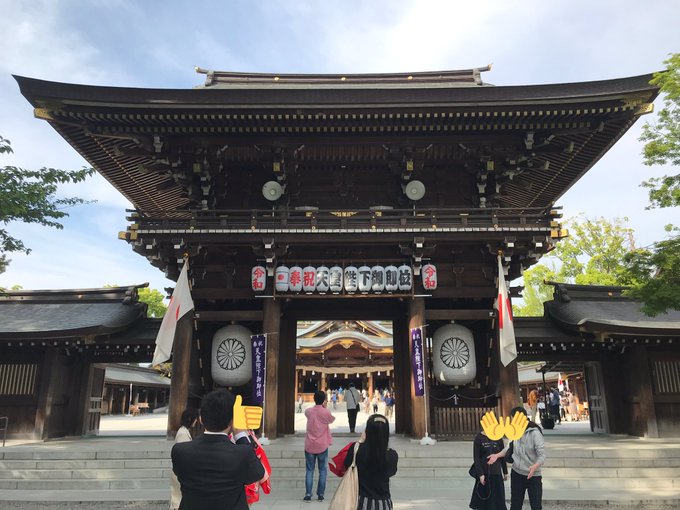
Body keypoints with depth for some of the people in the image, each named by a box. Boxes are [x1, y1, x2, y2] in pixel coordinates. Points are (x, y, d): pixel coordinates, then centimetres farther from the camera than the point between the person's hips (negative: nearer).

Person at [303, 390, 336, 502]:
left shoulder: (308, 411, -4)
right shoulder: (326, 412, -11)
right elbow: (332, 420, 7)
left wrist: (321, 407, 8)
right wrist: (325, 407, 8)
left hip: (309, 446, 2)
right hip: (322, 446, -2)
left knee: (309, 470, 9)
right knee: (322, 470, 10)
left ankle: (308, 494, 5)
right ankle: (320, 494, 11)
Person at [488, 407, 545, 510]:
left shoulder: (535, 433, -20)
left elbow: (542, 455, -23)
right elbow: (510, 448, 14)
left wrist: (535, 467, -41)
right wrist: (497, 455, 1)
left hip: (533, 476, -5)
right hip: (516, 474, 6)